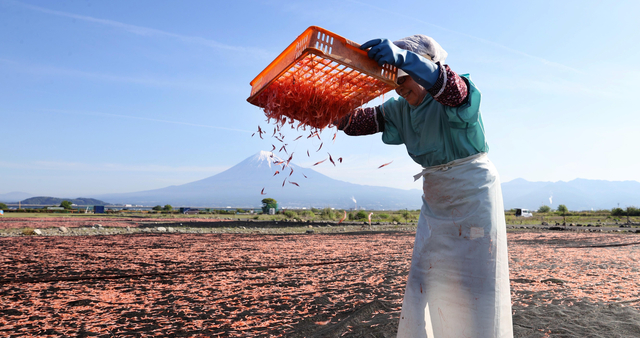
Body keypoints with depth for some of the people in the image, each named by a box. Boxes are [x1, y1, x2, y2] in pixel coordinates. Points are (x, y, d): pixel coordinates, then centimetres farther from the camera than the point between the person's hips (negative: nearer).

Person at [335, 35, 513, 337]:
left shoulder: (453, 98, -14)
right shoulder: (399, 109, 4)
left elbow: (451, 86, -39)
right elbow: (355, 122, -2)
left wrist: (402, 57, -54)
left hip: (473, 194, -6)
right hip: (434, 202, 6)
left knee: (475, 283, 0)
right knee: (423, 281, 7)